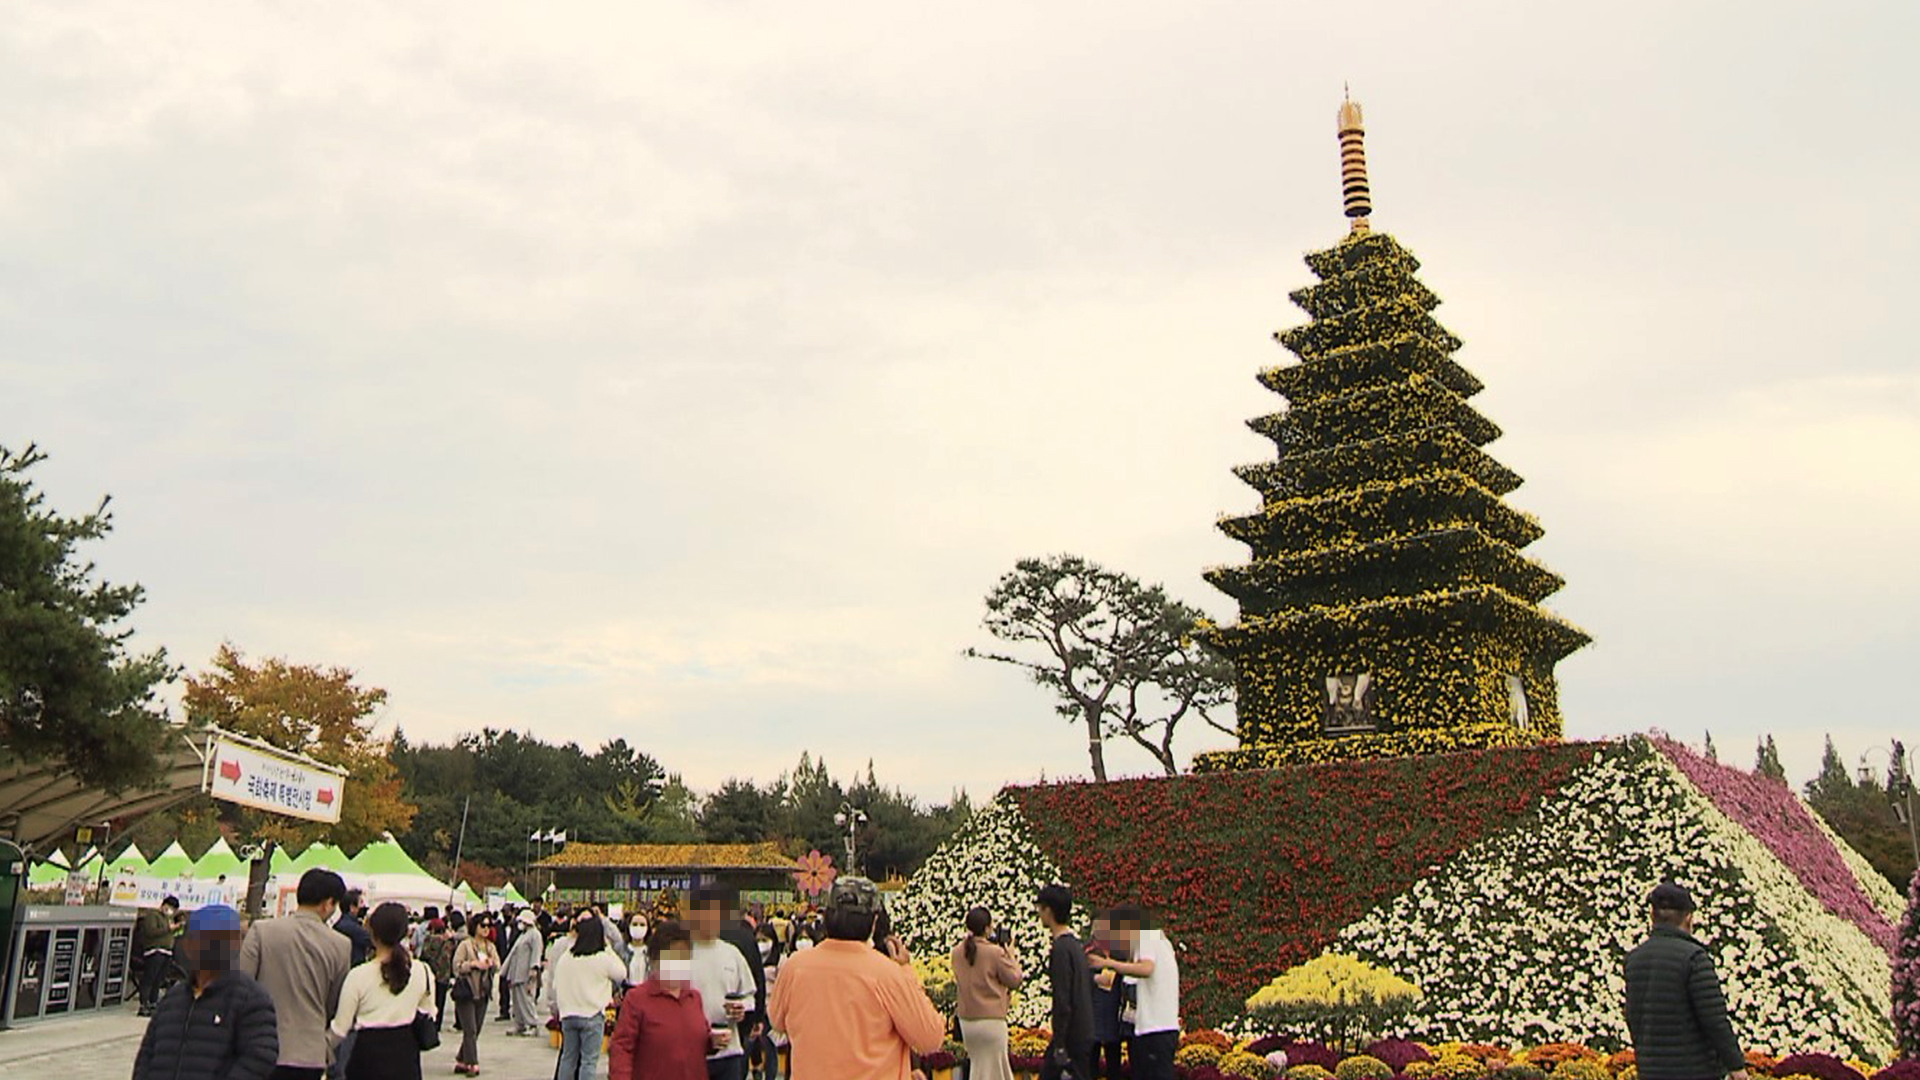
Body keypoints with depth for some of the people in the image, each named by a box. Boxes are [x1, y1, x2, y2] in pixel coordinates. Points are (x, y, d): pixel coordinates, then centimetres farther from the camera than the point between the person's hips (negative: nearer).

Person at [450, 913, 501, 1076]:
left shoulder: (490, 946, 12)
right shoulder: (465, 945, -6)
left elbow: (498, 966, 12)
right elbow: (456, 965, -12)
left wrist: (491, 963, -9)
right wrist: (474, 964, -20)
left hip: (483, 992, 6)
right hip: (466, 992, -6)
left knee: (475, 1031, 9)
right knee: (470, 1031, -8)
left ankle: (461, 1061, 21)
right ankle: (472, 1064, -5)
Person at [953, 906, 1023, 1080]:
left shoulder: (957, 952, 0)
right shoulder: (995, 952, -17)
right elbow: (1014, 980, -9)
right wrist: (1010, 954, 6)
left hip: (966, 1020, 6)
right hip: (991, 1020, -6)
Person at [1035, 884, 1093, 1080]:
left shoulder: (1061, 948, -18)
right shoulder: (1076, 945, 11)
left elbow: (1062, 1000, -21)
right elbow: (1090, 988, 16)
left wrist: (1060, 1045, -19)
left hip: (1072, 1036, -9)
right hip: (1083, 1033, 9)